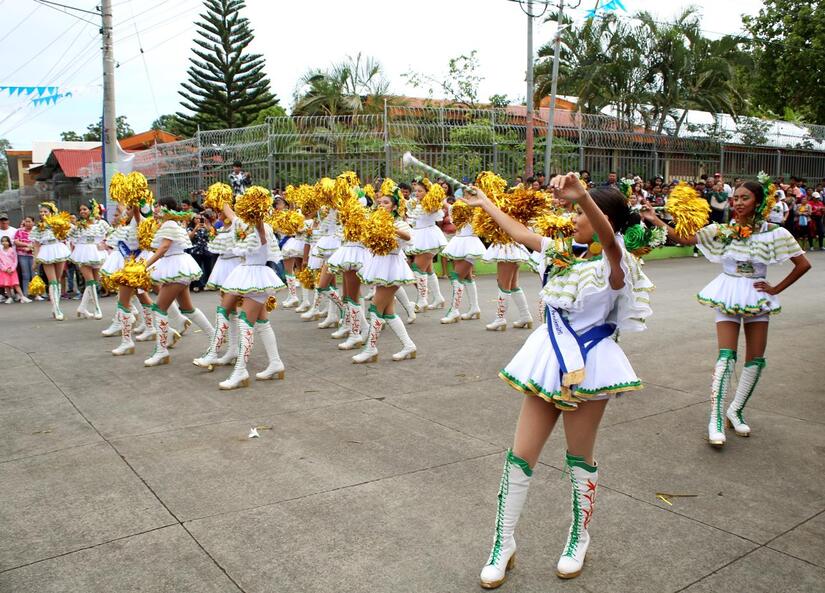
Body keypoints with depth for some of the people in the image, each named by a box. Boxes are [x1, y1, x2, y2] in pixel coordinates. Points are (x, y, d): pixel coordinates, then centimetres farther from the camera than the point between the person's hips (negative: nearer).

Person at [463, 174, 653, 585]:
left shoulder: (614, 264, -12)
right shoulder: (566, 254, 9)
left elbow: (609, 240, -36)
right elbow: (520, 233, 21)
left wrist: (581, 196, -54)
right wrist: (484, 202, 30)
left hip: (587, 367, -6)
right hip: (548, 363, 6)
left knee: (580, 458, 10)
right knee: (520, 456, 5)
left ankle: (578, 541, 32)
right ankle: (503, 544, 18)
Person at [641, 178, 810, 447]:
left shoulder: (773, 232, -6)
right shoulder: (722, 230, -4)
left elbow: (803, 264, -1)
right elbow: (684, 239, -4)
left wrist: (776, 289, -3)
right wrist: (656, 221, -12)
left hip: (757, 296, 2)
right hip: (728, 295, -2)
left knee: (756, 359, 5)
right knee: (726, 356, -11)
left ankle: (736, 410, 22)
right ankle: (716, 418, -11)